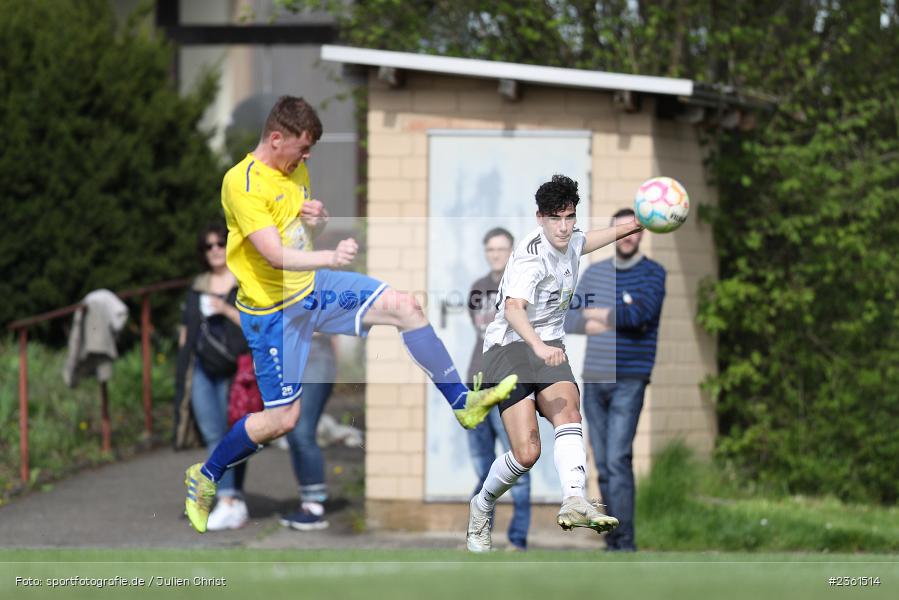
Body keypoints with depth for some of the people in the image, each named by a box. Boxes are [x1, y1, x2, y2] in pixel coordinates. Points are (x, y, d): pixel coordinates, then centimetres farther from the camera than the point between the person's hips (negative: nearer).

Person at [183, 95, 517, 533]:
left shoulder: (296, 169, 4)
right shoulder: (242, 184, -23)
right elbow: (275, 254, -32)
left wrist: (321, 219, -6)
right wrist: (330, 258, -47)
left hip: (312, 287, 7)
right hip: (272, 310, -7)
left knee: (404, 306, -7)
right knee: (283, 418, -4)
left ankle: (463, 403, 1)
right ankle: (205, 476, 17)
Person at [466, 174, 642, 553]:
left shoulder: (568, 241, 9)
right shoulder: (531, 257, -19)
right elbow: (514, 309, -35)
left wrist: (630, 227, 39)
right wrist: (538, 346, -51)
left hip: (548, 348, 7)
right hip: (509, 347, -7)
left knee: (568, 413, -25)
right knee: (527, 453, -17)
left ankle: (573, 501, -46)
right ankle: (482, 505, 12)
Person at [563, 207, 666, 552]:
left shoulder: (652, 274, -3)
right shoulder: (594, 273, 13)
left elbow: (639, 313, -20)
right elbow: (568, 320, 7)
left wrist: (595, 314, -7)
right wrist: (607, 322, -12)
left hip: (628, 382, -5)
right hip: (593, 381, 5)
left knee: (618, 461, -15)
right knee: (602, 465, 4)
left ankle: (626, 542, -14)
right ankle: (612, 541, 8)